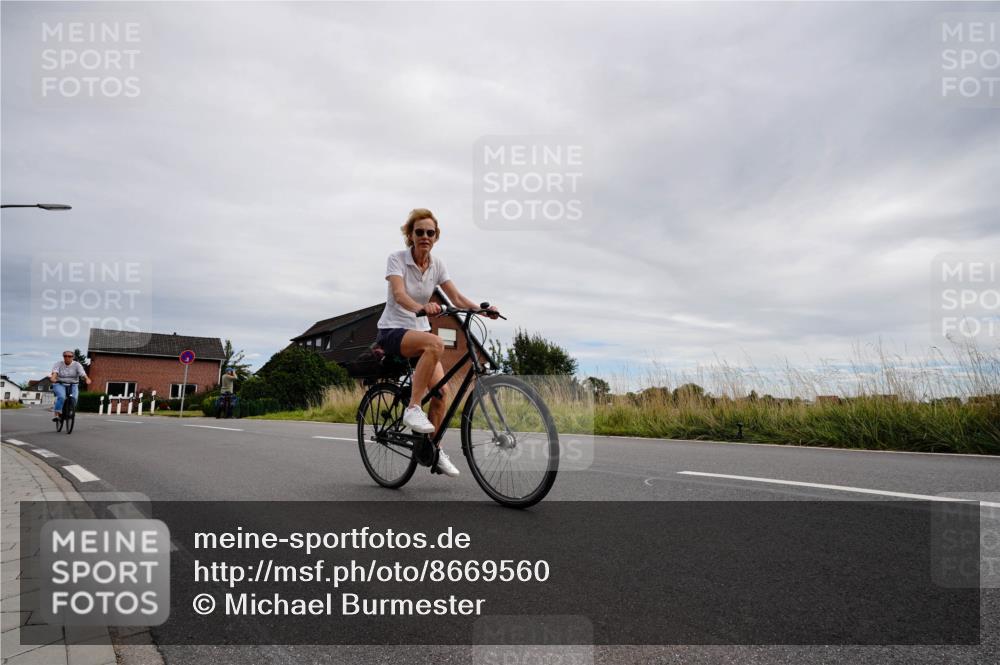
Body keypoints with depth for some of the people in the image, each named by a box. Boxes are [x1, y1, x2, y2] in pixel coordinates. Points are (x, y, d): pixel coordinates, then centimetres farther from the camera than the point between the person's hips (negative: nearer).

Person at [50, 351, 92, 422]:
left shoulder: (77, 365, 0)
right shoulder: (58, 365, 1)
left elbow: (83, 374, -16)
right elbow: (55, 372, -19)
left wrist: (87, 379, -37)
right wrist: (53, 378, -42)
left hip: (73, 385, 1)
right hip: (59, 384, -1)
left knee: (74, 397, -23)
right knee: (61, 397, -28)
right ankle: (56, 414, -24)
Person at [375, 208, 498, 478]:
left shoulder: (437, 264, 3)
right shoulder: (397, 259, -12)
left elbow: (457, 298, -1)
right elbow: (399, 295, -27)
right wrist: (422, 307, -48)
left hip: (419, 330, 5)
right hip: (392, 331, -5)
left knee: (442, 391, -9)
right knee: (435, 344, -37)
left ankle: (435, 450, 8)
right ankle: (413, 409, -27)